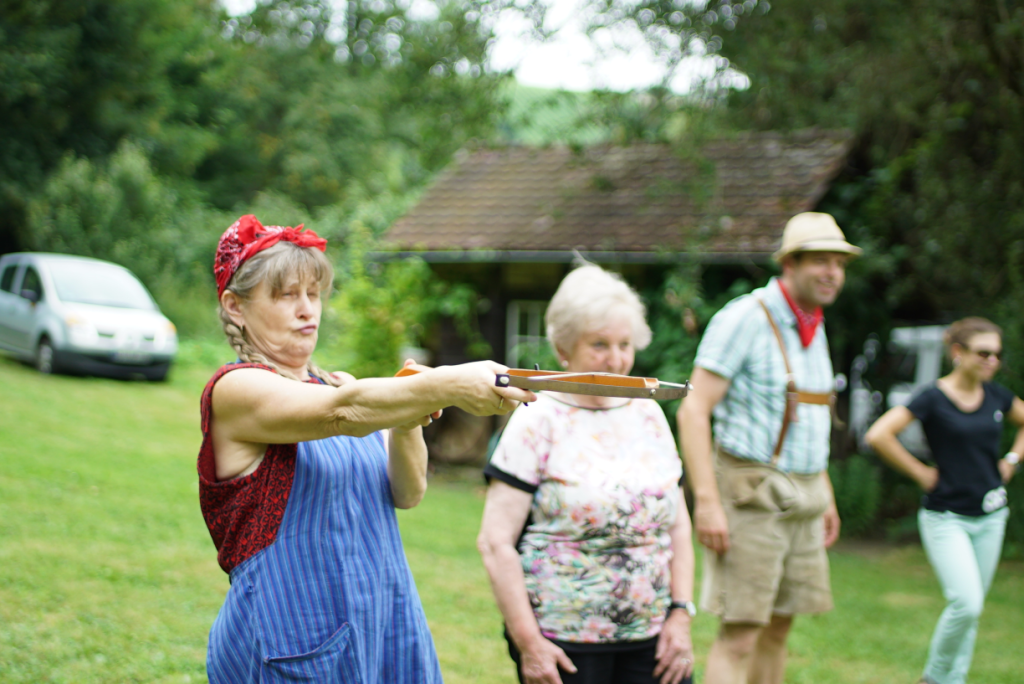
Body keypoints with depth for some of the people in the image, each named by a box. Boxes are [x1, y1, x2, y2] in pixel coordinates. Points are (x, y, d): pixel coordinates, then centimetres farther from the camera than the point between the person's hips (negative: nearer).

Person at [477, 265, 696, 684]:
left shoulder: (648, 415, 10)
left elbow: (678, 525, 14)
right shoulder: (538, 421, -5)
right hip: (565, 642, -4)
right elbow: (496, 542, -9)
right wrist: (527, 642, -13)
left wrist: (681, 614, 4)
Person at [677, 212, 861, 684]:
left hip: (799, 498, 8)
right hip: (748, 495, -8)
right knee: (739, 636, -10)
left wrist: (825, 497, 20)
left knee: (778, 628, 12)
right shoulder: (744, 318, -14)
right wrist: (706, 501, -24)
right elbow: (693, 410, -18)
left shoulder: (811, 327, 12)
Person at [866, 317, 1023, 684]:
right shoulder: (933, 398, -13)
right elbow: (878, 435, -21)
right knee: (966, 603, -17)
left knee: (971, 608, 9)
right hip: (945, 517, -6)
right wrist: (920, 472, -14)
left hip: (990, 516, 6)